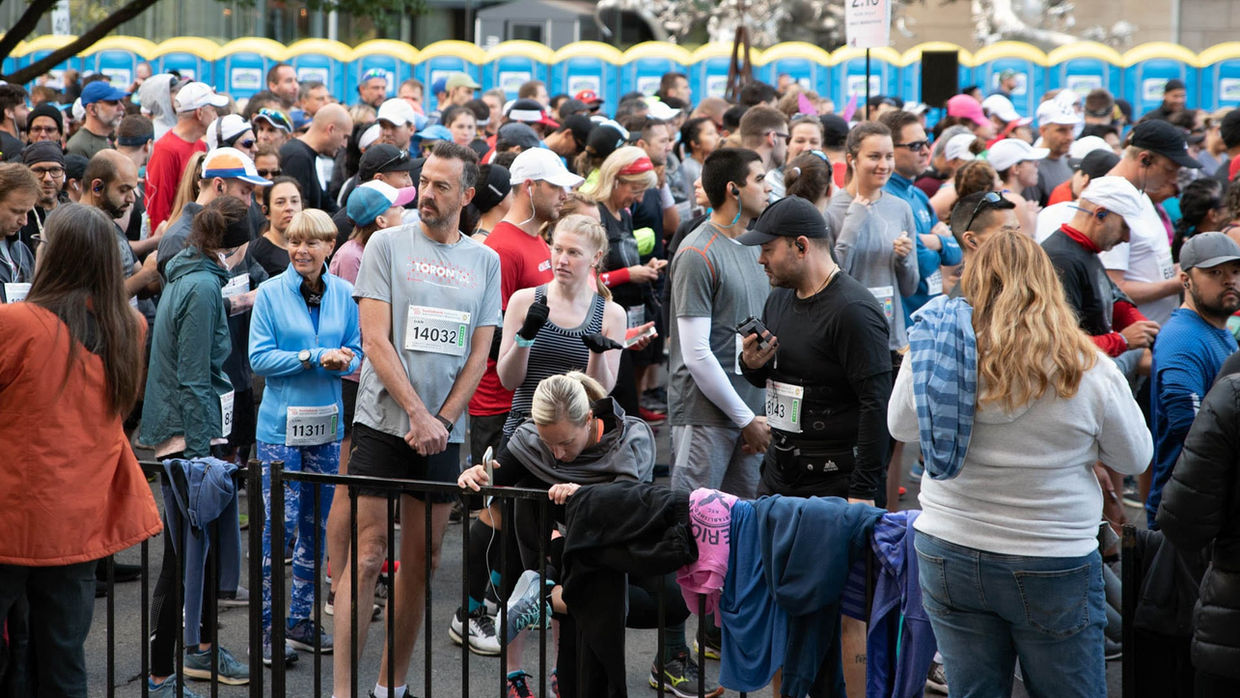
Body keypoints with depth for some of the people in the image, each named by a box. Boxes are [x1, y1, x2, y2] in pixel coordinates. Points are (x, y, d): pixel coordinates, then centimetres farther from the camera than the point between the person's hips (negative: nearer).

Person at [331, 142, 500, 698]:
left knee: (422, 560, 7)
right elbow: (376, 340, -6)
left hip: (444, 430, 3)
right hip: (384, 422, -3)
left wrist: (440, 421, -5)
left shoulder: (485, 261, 10)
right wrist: (418, 415, -12)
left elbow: (478, 355, 7)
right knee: (368, 555, -7)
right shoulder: (387, 245, 1)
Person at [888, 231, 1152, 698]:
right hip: (1052, 567, -2)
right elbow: (1135, 458, 3)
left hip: (948, 554, 2)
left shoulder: (934, 343, -7)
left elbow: (900, 426, 10)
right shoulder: (1085, 366, -12)